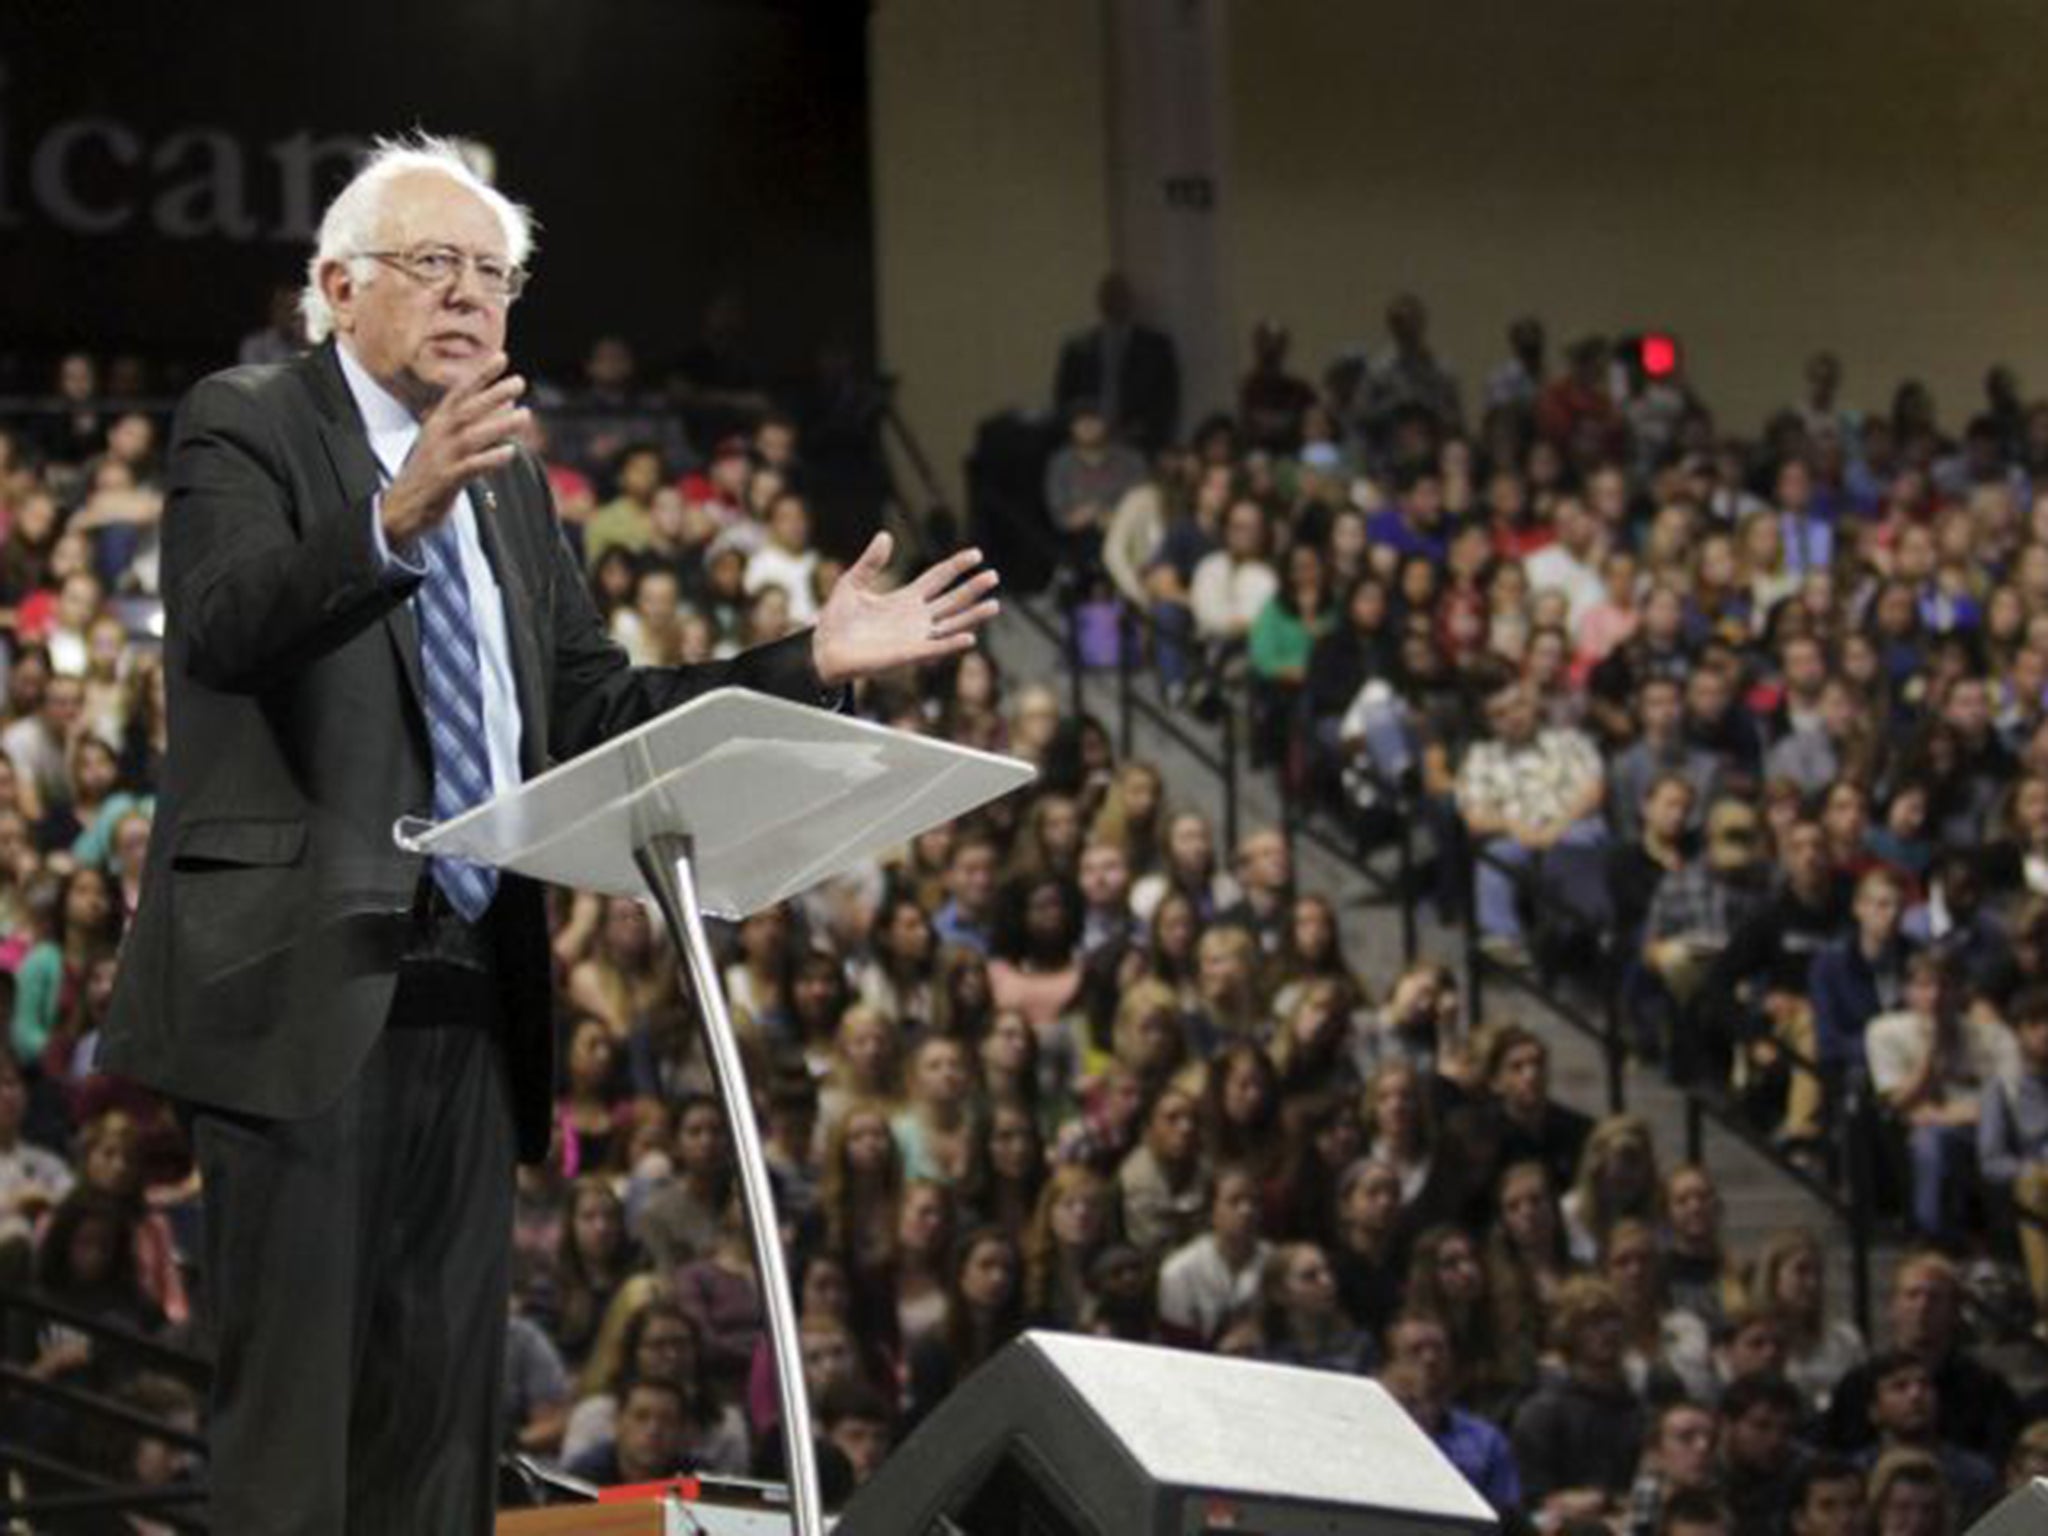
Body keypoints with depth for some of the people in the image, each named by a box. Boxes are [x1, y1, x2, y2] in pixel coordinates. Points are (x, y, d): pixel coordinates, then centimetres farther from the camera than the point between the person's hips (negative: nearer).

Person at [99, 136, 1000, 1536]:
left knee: (446, 1407, 8)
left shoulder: (511, 481, 20)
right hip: (305, 987, -7)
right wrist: (394, 520, -37)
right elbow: (221, 625, -21)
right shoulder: (247, 426, -1)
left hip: (472, 994, 7)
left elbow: (597, 718, 19)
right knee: (293, 1403, -9)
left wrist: (814, 662, 9)